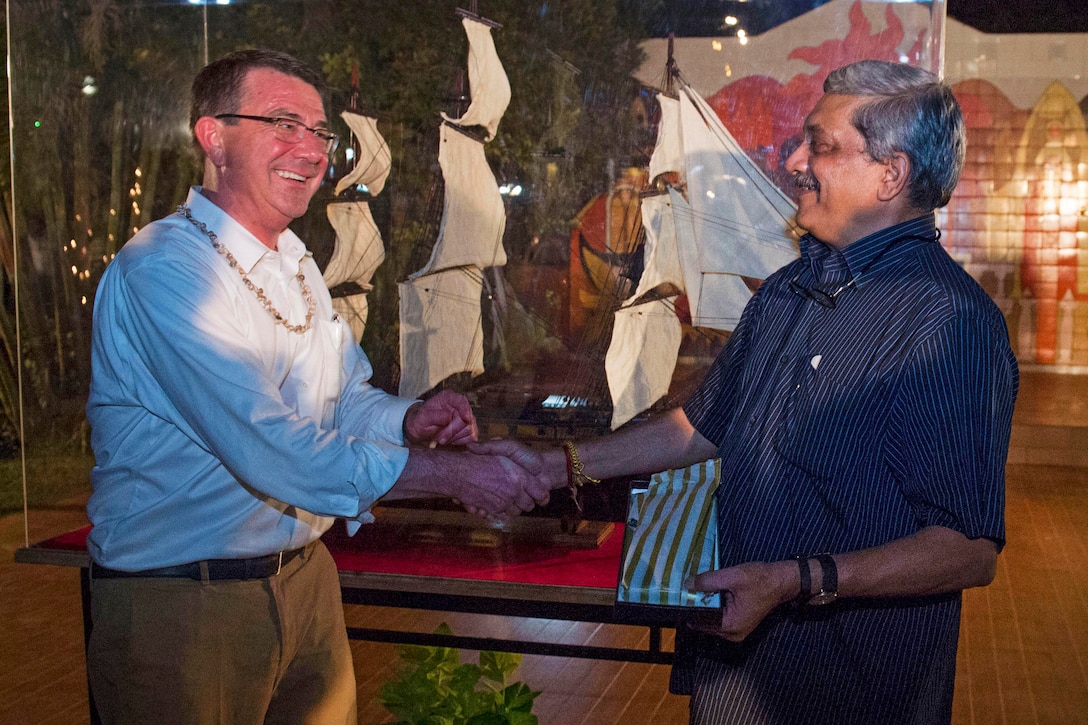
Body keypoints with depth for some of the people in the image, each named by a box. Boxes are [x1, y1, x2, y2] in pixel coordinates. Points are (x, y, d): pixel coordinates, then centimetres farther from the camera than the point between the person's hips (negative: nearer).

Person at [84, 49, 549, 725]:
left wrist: (410, 421, -9)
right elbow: (273, 452, -28)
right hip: (180, 599, -8)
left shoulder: (294, 262, 12)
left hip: (305, 575, 8)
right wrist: (454, 474, -24)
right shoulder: (162, 270, -20)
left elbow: (348, 397, 14)